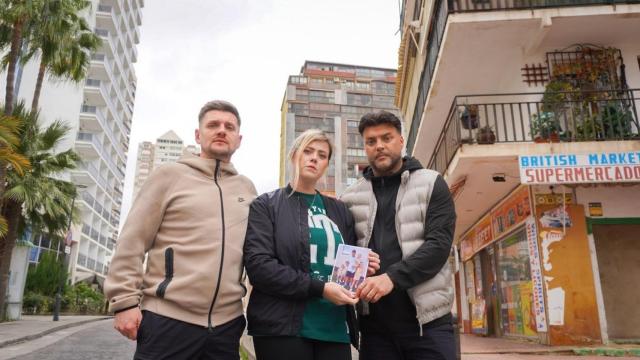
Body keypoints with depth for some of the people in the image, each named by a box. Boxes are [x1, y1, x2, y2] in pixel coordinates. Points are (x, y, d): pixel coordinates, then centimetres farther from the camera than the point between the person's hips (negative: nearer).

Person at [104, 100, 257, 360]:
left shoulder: (247, 188, 12)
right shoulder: (170, 175, 2)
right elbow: (131, 243, -2)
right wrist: (125, 301, -8)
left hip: (227, 323, 4)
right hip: (168, 319, -3)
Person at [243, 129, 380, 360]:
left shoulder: (339, 210, 16)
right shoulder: (266, 205, 2)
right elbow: (258, 265, -11)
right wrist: (319, 288, -18)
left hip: (336, 329, 4)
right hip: (283, 328, -4)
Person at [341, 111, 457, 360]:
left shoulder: (432, 185, 4)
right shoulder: (351, 197, 11)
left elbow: (439, 245, -8)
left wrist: (392, 277, -20)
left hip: (427, 320, -2)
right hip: (374, 324, 2)